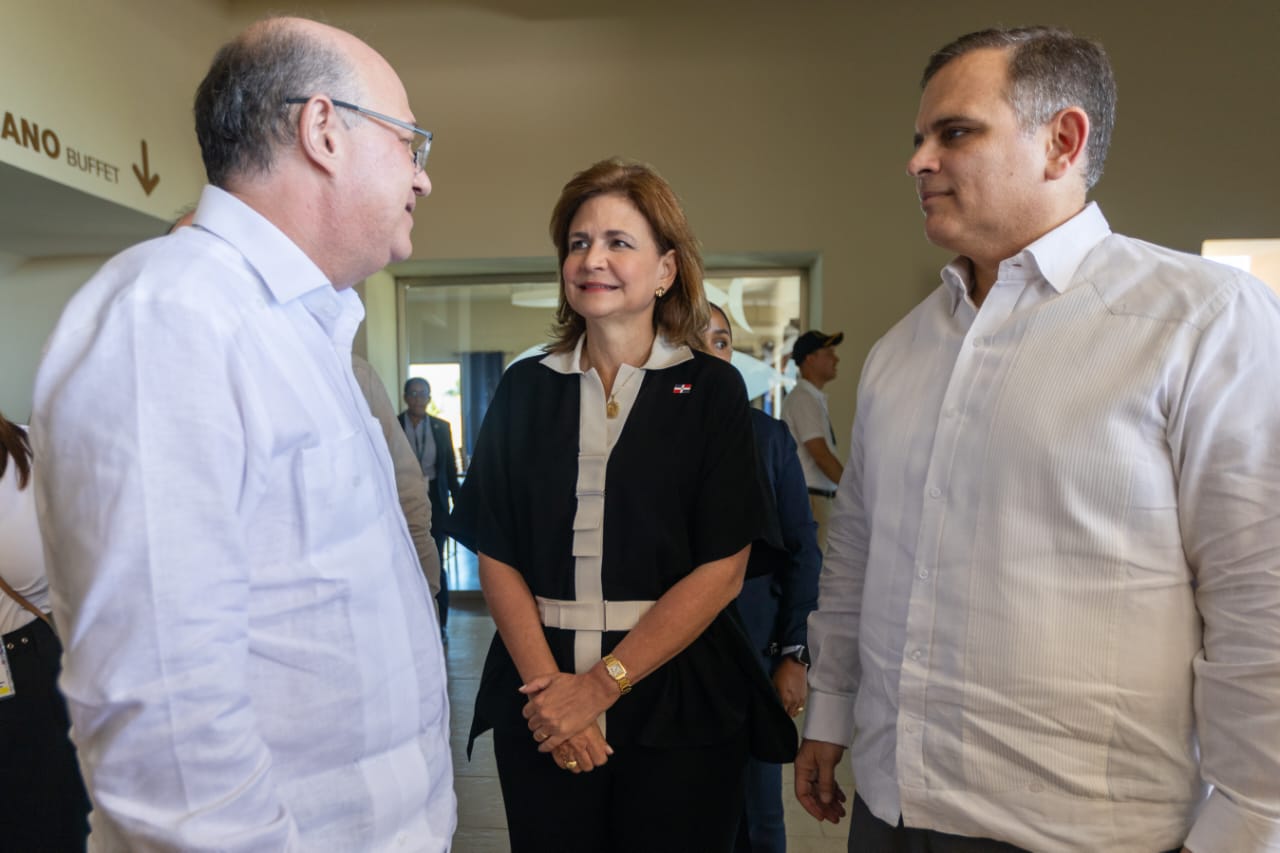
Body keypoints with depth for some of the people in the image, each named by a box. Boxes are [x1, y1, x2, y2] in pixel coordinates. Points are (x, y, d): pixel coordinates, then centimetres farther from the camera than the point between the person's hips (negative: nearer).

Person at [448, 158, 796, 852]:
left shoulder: (710, 390, -3)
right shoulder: (524, 390, 3)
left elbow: (722, 570, -9)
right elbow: (494, 556, 0)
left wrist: (601, 685, -13)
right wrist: (547, 683, -12)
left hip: (677, 704, -1)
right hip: (540, 711, 2)